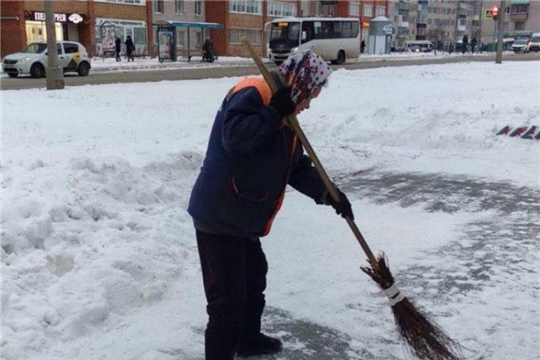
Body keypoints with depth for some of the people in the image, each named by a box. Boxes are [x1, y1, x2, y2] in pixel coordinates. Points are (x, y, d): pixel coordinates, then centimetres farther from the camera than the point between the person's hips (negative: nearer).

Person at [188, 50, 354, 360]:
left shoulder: (283, 116, 15)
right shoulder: (251, 93, -15)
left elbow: (298, 168, 16)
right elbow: (234, 137, -33)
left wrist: (328, 193, 3)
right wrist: (274, 113, -25)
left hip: (242, 218, 11)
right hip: (219, 216, -11)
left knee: (254, 279, 26)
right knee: (228, 296, -7)